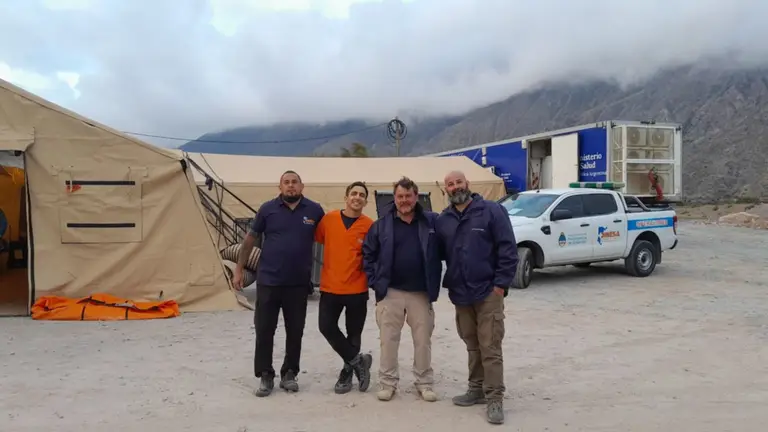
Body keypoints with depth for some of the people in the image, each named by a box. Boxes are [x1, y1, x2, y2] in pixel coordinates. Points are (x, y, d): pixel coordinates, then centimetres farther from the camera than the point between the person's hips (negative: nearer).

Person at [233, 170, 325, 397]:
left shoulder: (315, 210, -2)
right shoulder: (268, 209, -2)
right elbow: (250, 239, 5)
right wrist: (239, 269, 4)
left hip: (298, 284, 1)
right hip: (268, 281, 0)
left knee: (295, 332, 9)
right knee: (264, 330, 4)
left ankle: (289, 374, 25)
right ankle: (266, 376, 17)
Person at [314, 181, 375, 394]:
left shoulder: (370, 225, -5)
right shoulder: (329, 219, 0)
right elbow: (315, 241, 9)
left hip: (357, 289, -1)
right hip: (330, 287, 2)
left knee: (354, 334, 9)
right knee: (326, 327, -4)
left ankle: (348, 372, 29)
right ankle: (358, 361, 13)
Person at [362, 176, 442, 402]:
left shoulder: (431, 222, 0)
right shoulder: (382, 224, 1)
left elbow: (441, 253, 5)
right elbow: (368, 254, 5)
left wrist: (435, 285, -2)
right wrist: (375, 282, -3)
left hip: (421, 293, 0)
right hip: (390, 292, 0)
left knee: (423, 340, 8)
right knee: (388, 339, 6)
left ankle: (424, 382, 22)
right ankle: (387, 382, 18)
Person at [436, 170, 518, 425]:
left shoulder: (491, 211, -7)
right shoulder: (442, 220, 8)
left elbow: (508, 249, -9)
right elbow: (438, 254, 15)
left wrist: (501, 283, -13)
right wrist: (446, 284, 5)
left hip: (488, 292, -5)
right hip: (460, 294, 5)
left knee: (490, 347, -3)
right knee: (472, 346, 16)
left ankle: (495, 399, 5)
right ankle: (476, 389, 29)